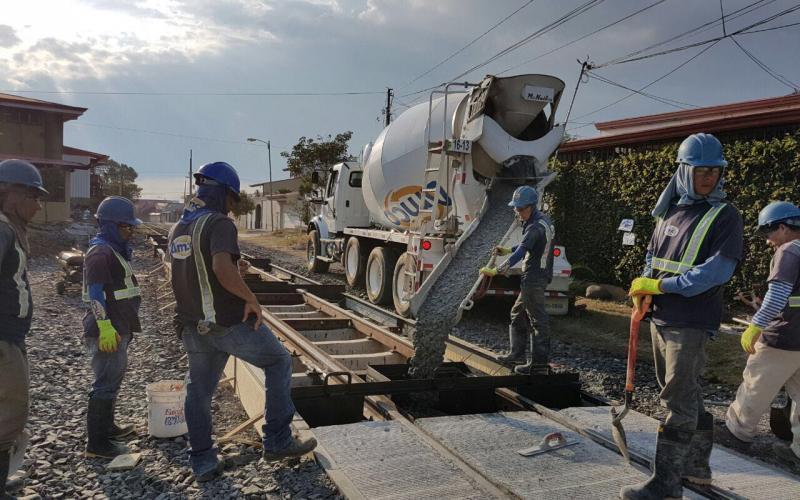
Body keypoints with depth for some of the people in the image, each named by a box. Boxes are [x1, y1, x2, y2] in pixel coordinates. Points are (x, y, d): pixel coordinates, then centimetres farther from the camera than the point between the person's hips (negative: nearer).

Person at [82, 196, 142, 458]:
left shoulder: (115, 250, 16)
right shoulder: (100, 252, -15)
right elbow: (95, 292, -22)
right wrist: (105, 327, -27)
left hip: (118, 328, 11)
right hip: (108, 330, -11)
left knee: (113, 378, 21)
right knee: (106, 383, -7)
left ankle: (106, 427, 35)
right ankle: (97, 443, 1)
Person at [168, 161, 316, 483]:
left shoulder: (178, 228, 11)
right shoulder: (219, 223, -16)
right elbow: (223, 269, -33)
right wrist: (251, 299, -21)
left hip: (193, 325, 8)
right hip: (230, 323, -8)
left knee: (199, 391, 16)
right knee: (279, 361, 10)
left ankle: (202, 463, 25)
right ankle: (277, 441, 12)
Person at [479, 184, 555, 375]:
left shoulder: (536, 227, -21)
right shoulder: (542, 220, 11)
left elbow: (520, 253, -28)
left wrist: (496, 271, -27)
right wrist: (508, 250, 15)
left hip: (534, 279, -10)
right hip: (536, 277, 10)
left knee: (538, 320, -4)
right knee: (518, 314, 18)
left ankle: (540, 364, 3)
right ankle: (517, 353, 27)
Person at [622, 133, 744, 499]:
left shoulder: (724, 216, -9)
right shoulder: (670, 212, 11)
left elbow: (717, 271, -19)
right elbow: (653, 254, 19)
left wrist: (662, 285, -17)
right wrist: (644, 288, 0)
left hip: (691, 322, -7)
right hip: (660, 318, 7)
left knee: (678, 401, -3)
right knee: (685, 395, 18)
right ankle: (696, 466, 34)